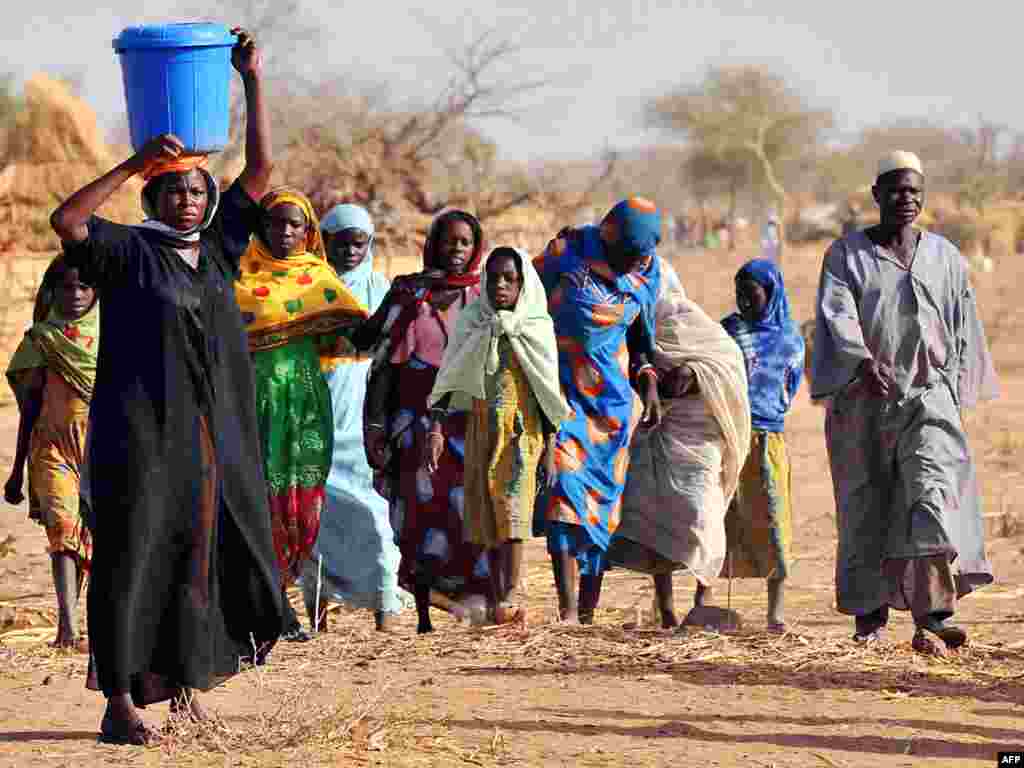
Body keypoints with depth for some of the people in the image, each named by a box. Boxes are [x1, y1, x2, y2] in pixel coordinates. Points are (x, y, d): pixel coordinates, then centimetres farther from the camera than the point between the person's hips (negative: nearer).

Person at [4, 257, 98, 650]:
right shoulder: (41, 339, 7)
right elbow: (30, 408, 12)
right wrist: (17, 470, 13)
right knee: (62, 523, -19)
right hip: (54, 444, -1)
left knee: (92, 530, -2)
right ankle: (68, 626, -27)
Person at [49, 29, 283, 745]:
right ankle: (121, 701, -8)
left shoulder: (219, 246, 13)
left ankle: (183, 678, 18)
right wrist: (134, 164, -19)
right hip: (139, 431, -6)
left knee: (198, 552, 8)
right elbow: (66, 220, -18)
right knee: (131, 557, -7)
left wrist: (253, 80, 6)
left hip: (213, 435, 6)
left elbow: (260, 169, 12)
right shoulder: (129, 251, -1)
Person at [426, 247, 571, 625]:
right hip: (482, 430, 3)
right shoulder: (472, 322, 5)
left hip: (522, 429, -3)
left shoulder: (538, 327, 2)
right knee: (486, 514, 3)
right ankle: (497, 598, 7)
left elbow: (547, 390, 5)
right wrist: (436, 427, -5)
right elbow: (448, 379, 5)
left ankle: (512, 595, -20)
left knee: (512, 507, -16)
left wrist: (550, 446, 3)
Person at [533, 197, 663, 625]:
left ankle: (588, 612, 7)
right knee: (564, 482, -17)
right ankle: (568, 610, -23)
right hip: (562, 391, -4)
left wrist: (648, 382, 5)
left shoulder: (647, 271, 3)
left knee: (603, 498, 2)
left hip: (612, 396, 4)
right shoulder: (567, 253, -10)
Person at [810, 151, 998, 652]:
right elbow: (837, 316, -11)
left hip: (927, 395, 0)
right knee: (866, 503, 5)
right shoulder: (846, 254, 4)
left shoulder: (944, 257, 11)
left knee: (933, 492, -19)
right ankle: (869, 610, 21)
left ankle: (931, 614, -29)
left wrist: (954, 390, 12)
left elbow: (962, 329, 16)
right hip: (862, 399, 0)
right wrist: (864, 361, -28)